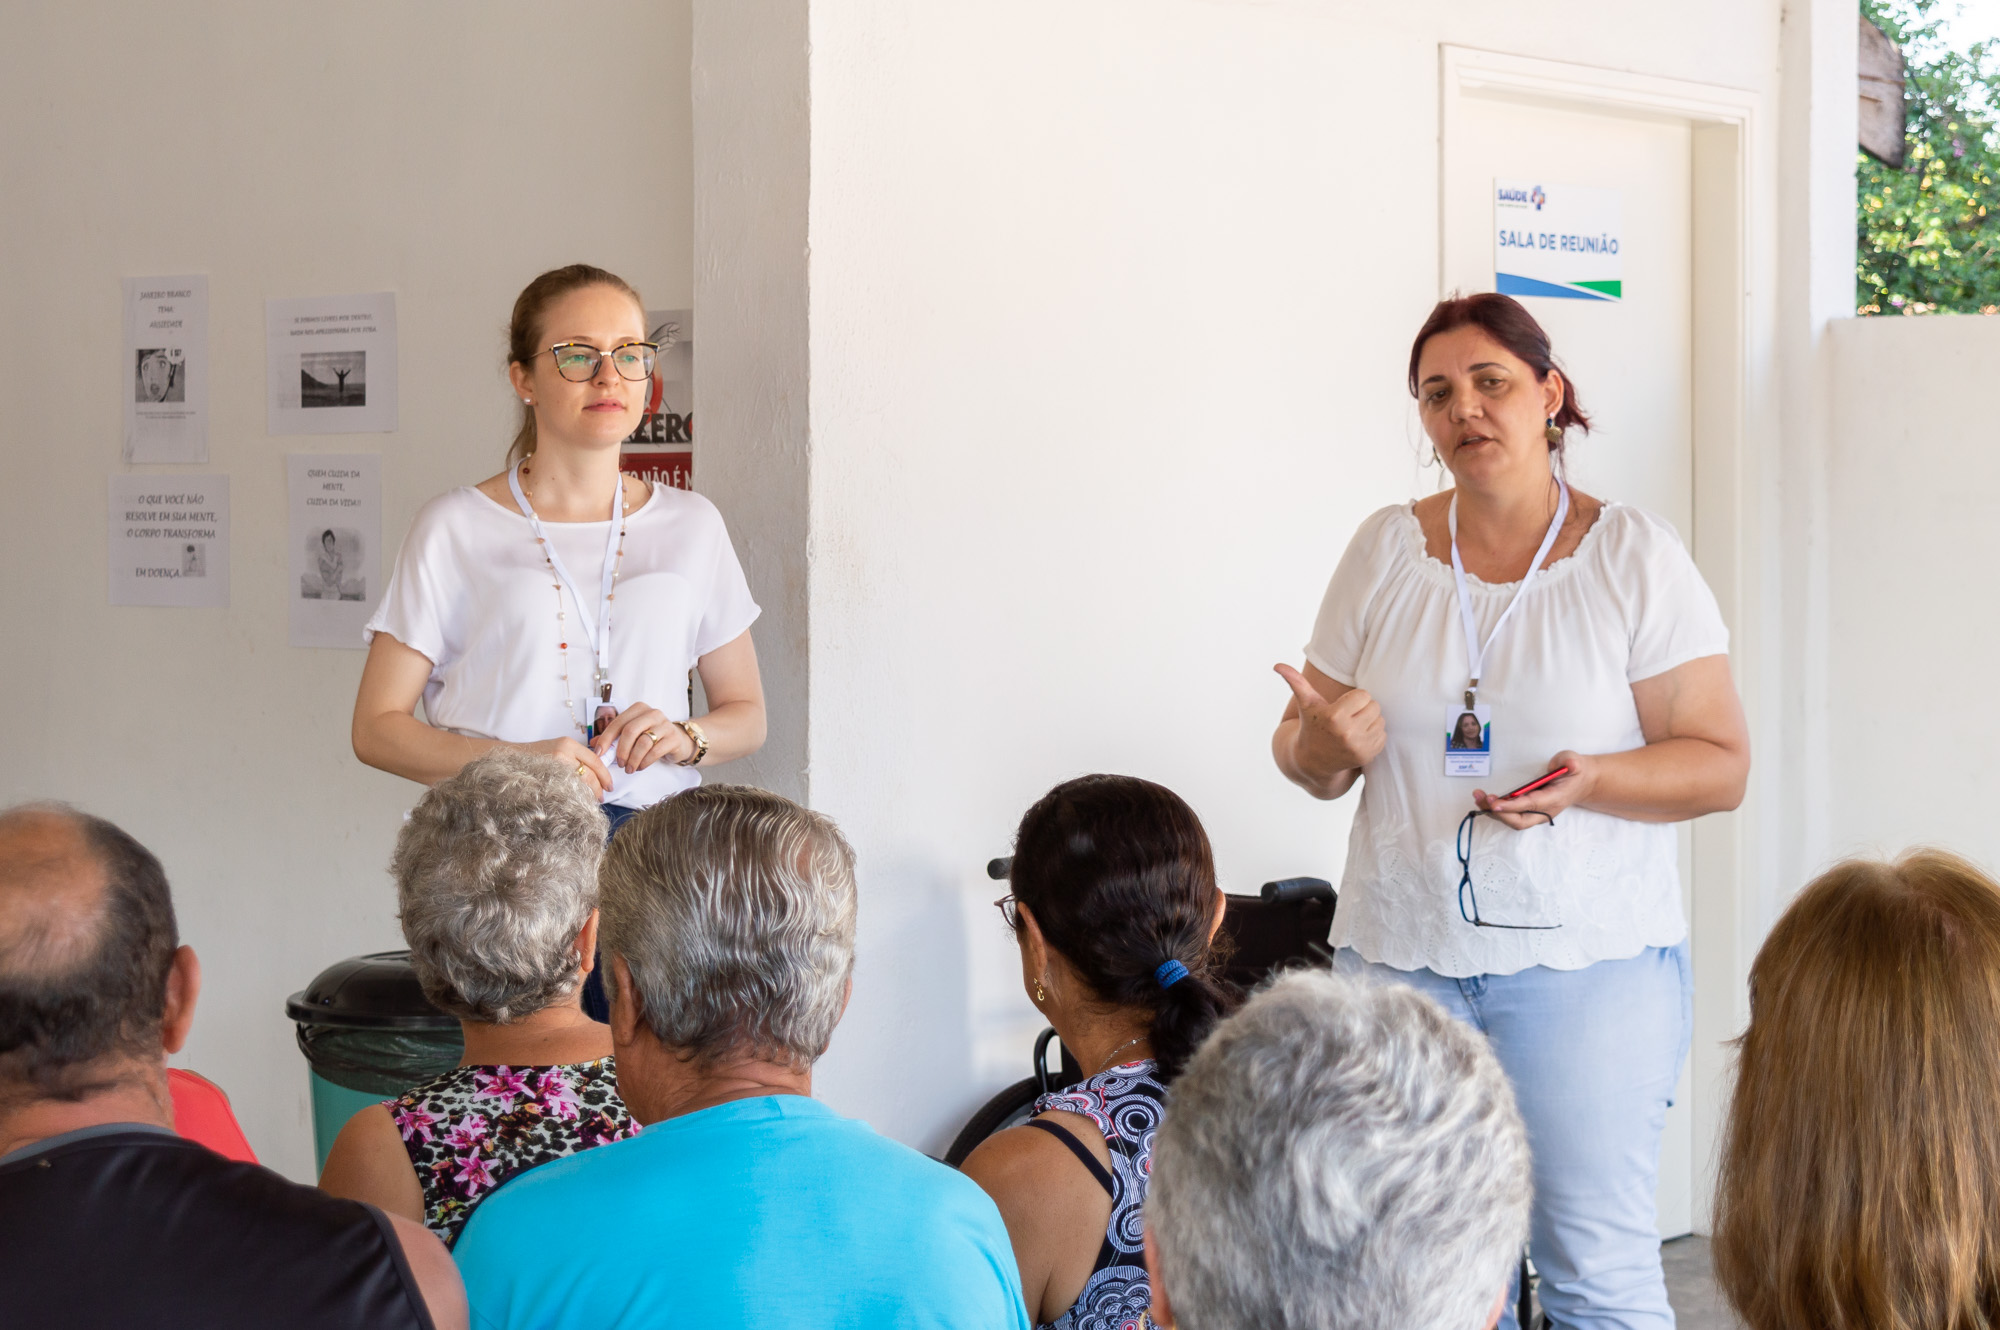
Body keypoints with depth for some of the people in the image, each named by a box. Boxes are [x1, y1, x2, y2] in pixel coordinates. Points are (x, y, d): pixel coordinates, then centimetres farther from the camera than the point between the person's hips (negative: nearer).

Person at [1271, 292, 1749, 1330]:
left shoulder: (1634, 557, 0)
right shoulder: (1384, 552, 9)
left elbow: (1720, 766, -2)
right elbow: (1303, 757, 13)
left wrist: (1590, 783, -19)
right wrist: (1332, 746, -11)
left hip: (1587, 959, -3)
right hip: (1399, 955, 3)